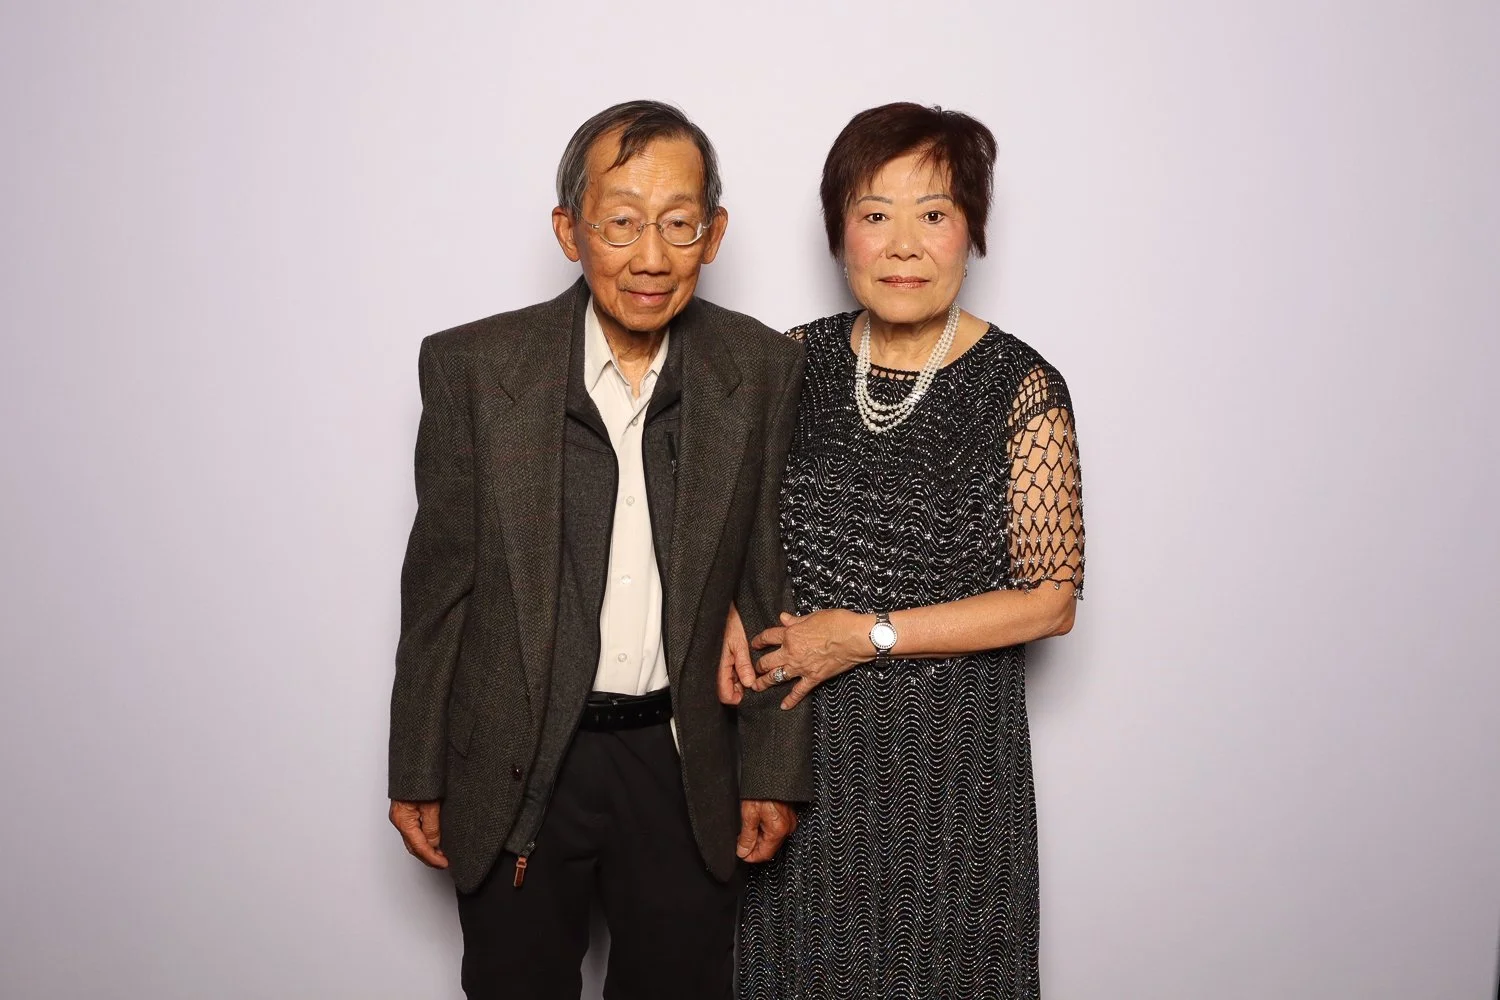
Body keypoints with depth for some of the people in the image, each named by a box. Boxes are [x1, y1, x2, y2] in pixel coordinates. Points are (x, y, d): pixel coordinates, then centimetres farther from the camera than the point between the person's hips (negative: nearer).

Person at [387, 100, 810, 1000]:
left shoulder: (765, 371, -6)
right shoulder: (472, 367, -9)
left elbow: (773, 581, -1)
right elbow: (440, 581, -3)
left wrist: (775, 768, 0)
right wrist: (418, 774, 1)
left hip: (686, 766, 1)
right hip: (513, 772, -1)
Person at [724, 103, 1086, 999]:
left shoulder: (1023, 389, -10)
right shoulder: (799, 362, 0)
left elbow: (1050, 601, -10)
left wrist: (870, 634, -15)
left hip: (947, 750, -3)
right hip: (799, 736, 3)